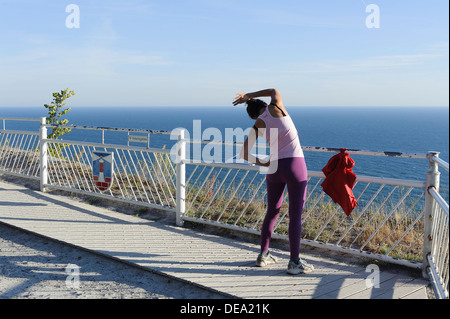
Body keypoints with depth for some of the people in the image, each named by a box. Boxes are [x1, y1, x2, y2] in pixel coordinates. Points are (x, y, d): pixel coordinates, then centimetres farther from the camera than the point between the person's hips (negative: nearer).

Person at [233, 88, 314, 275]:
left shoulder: (258, 125, 5)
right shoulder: (276, 106, 2)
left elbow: (244, 154, 3)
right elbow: (274, 90, 26)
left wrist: (266, 164, 13)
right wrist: (249, 96, 31)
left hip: (274, 169, 3)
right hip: (295, 167, -3)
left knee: (272, 212, 18)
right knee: (296, 215, 2)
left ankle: (263, 255, 25)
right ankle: (294, 262, 5)